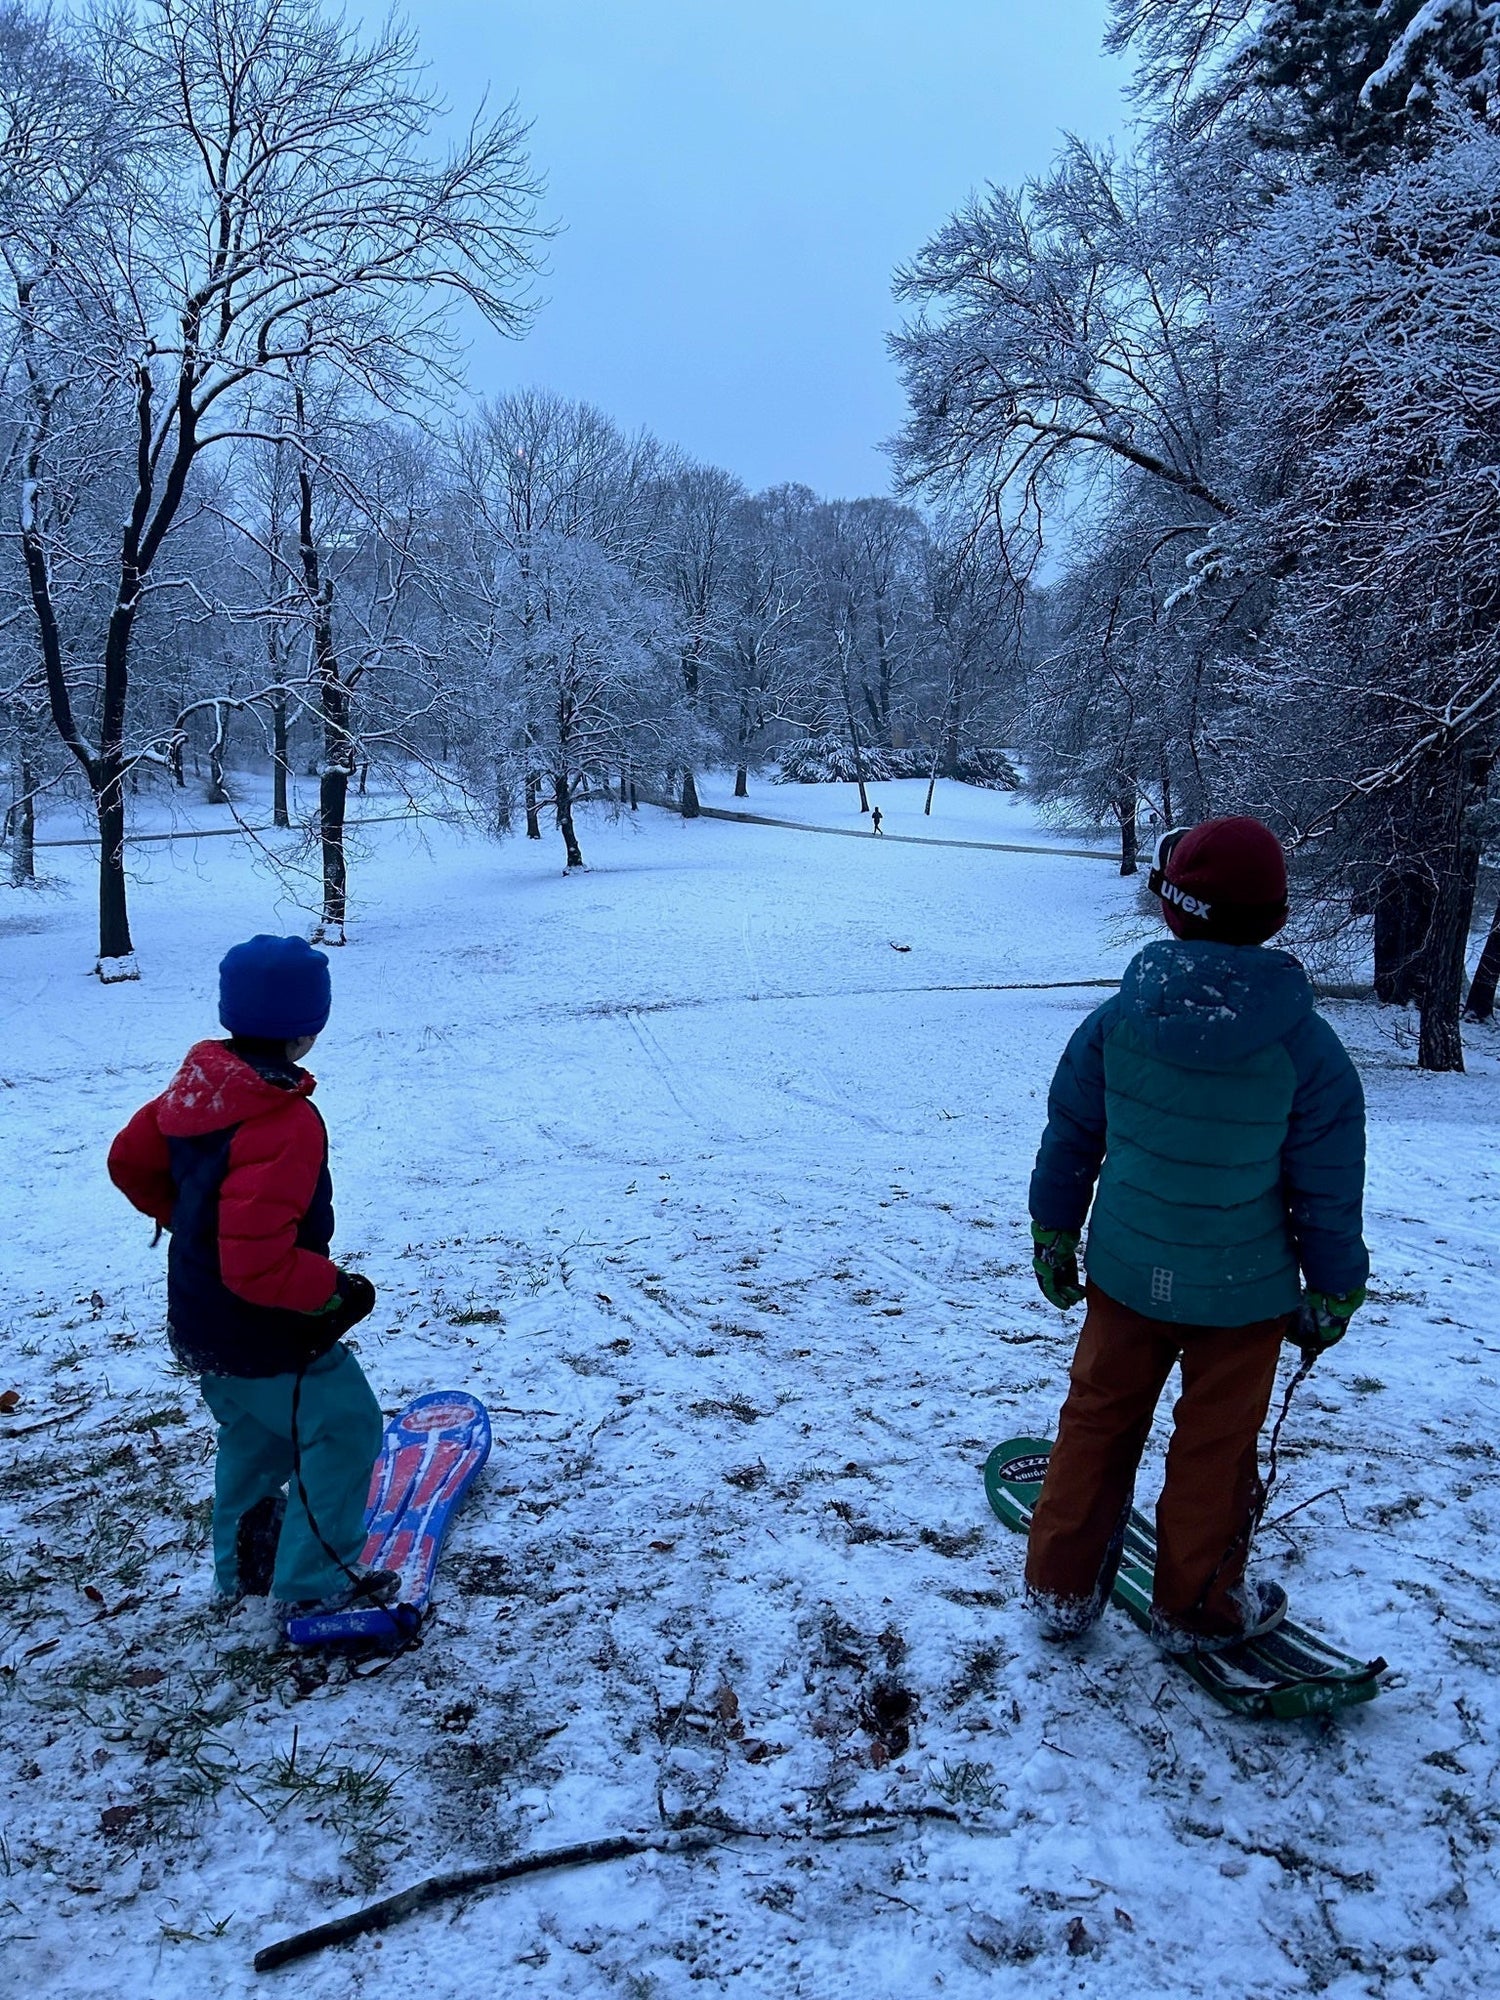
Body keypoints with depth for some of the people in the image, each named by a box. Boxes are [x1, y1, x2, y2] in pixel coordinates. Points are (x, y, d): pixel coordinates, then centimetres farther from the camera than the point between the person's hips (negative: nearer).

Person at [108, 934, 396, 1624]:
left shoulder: (198, 1083, -6)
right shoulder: (286, 1125, -32)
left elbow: (131, 1162, 9)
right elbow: (260, 1266, -34)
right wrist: (336, 1291, -19)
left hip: (198, 1321, 9)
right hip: (267, 1340, -9)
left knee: (254, 1433, 29)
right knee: (345, 1429, 10)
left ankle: (244, 1564, 46)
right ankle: (314, 1584, 20)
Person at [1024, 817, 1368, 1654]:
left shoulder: (1119, 1018, -12)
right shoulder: (1307, 1048, -16)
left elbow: (1068, 1137, -1)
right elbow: (1328, 1192, -8)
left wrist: (1054, 1235, 13)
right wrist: (1332, 1294, 7)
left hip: (1125, 1274, 2)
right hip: (1245, 1293, -1)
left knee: (1098, 1424, 17)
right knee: (1215, 1449, 15)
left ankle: (1062, 1591, 31)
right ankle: (1197, 1608, 34)